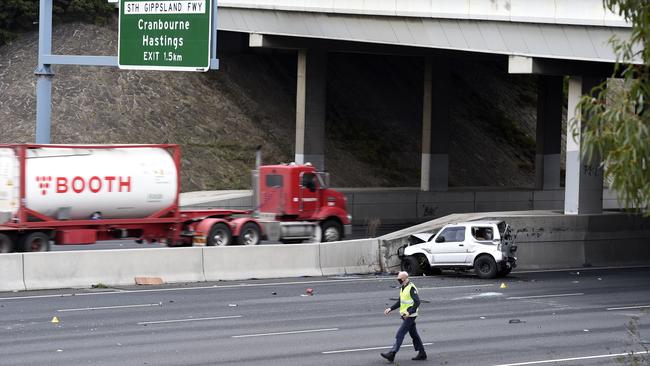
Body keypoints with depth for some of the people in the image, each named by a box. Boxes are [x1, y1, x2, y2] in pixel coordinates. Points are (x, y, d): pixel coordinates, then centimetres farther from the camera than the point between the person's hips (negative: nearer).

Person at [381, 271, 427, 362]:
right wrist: (390, 309, 10)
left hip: (410, 316, -10)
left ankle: (392, 354, -12)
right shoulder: (403, 288, 12)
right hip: (405, 316, 10)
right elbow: (400, 302, 21)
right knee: (414, 334, 14)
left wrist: (409, 312, -28)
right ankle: (422, 354, 21)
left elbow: (417, 302, -21)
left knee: (400, 334, -11)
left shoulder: (411, 288, -17)